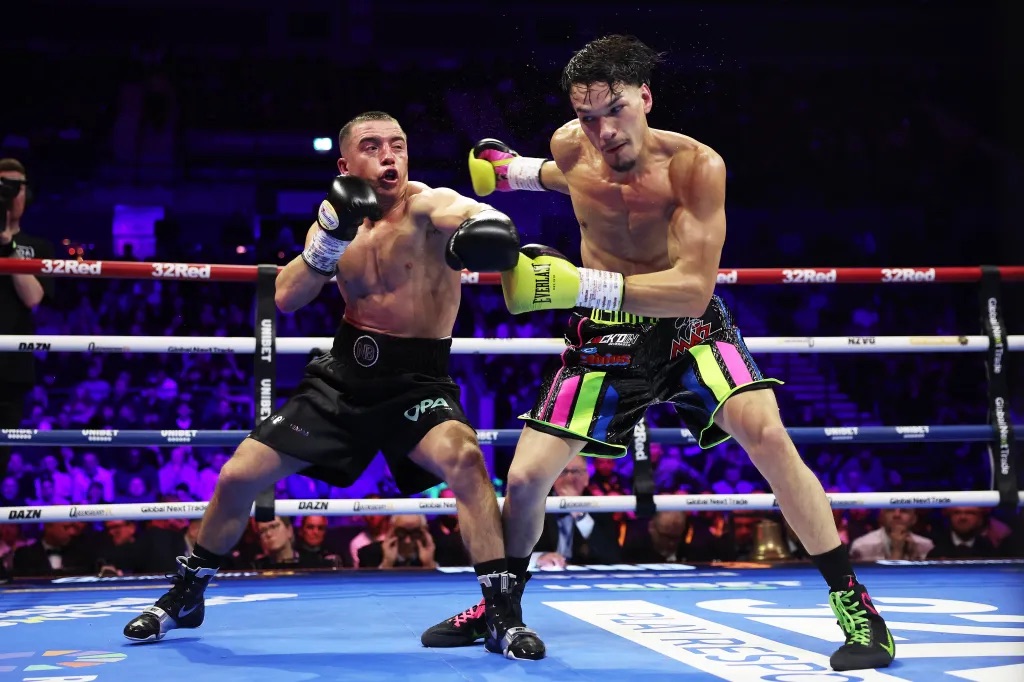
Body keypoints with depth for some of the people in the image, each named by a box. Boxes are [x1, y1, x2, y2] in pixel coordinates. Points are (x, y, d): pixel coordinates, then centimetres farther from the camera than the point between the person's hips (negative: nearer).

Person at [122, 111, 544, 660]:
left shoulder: (426, 205, -12)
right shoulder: (339, 216, 5)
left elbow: (466, 212, -37)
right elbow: (286, 299, -5)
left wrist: (486, 221, -61)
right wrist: (330, 240, -19)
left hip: (416, 379, -5)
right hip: (342, 373, 5)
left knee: (463, 457, -35)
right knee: (238, 476, 4)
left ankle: (501, 612, -24)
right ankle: (185, 595, 29)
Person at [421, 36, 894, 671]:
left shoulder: (696, 165, -24)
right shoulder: (570, 148, -10)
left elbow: (695, 287, -31)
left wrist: (581, 285, -39)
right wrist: (514, 170, 13)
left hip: (688, 324, -3)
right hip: (604, 335, 3)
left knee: (765, 432, -28)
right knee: (525, 477, 0)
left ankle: (852, 601, -15)